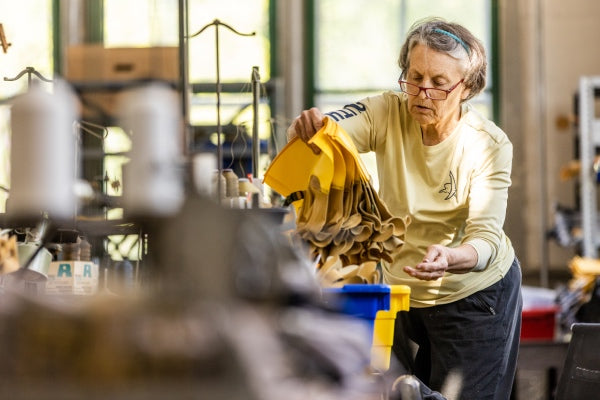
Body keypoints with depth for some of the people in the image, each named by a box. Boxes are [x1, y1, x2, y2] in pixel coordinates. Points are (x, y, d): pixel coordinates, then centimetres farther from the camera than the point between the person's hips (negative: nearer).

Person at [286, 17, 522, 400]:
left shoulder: (490, 145, -21)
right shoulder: (388, 113, -14)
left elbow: (487, 238, -27)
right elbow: (322, 135, -28)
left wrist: (449, 260, -50)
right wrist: (308, 125, -54)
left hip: (475, 294, -3)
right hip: (401, 290, 3)